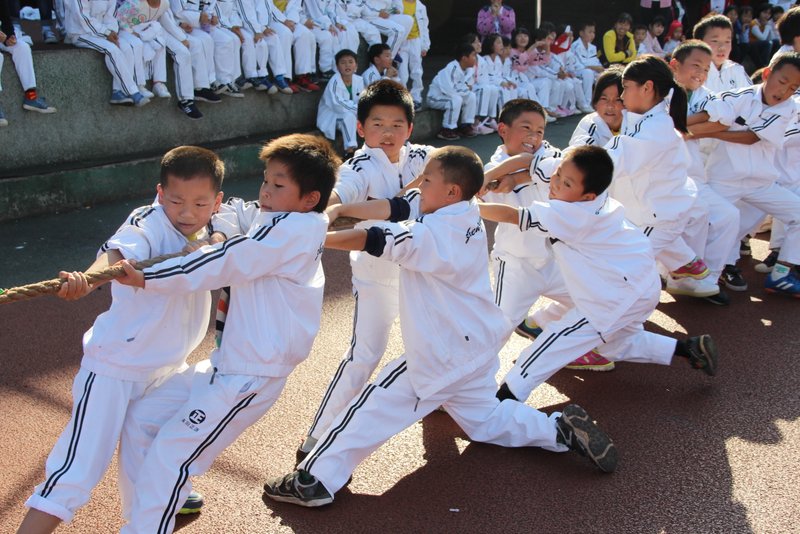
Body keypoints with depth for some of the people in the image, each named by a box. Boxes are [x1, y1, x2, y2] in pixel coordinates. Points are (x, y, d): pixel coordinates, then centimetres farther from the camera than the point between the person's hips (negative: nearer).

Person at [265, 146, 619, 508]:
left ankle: (315, 480, 1)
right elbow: (393, 207, -5)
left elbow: (373, 240, -26)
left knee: (376, 407, -3)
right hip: (477, 347, 9)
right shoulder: (463, 212, -2)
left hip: (444, 355, -9)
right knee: (484, 418, 27)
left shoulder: (435, 235, -25)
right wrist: (341, 209, -12)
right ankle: (562, 430, 19)